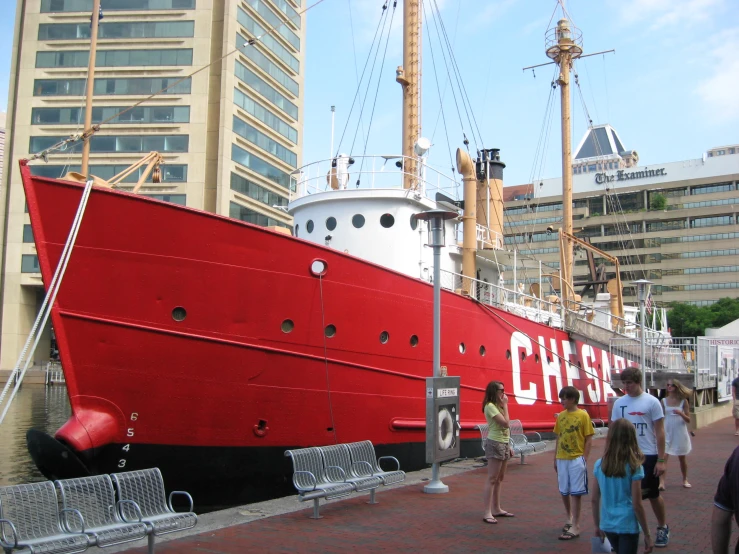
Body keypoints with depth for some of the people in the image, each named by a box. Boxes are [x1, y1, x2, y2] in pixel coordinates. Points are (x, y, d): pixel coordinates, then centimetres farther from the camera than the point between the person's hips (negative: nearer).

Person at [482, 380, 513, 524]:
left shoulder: (498, 406, 14)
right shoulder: (490, 406, -14)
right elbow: (505, 423, -21)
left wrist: (508, 445, 15)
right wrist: (505, 405, -12)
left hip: (504, 444, 9)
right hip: (495, 444, -9)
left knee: (499, 479, 13)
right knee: (492, 479, -9)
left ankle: (497, 509, 20)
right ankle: (487, 513, -8)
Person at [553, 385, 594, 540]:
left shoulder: (583, 415, -7)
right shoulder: (561, 416, 7)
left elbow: (588, 439, -5)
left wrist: (585, 458, -9)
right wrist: (555, 458, 10)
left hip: (577, 459, -5)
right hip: (562, 459, 5)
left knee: (576, 492, -1)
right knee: (564, 491, 12)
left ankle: (575, 527, 4)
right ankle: (570, 518, 33)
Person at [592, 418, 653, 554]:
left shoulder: (599, 465, -4)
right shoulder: (634, 467, -14)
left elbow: (595, 500, 3)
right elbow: (637, 505, -13)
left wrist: (597, 526, 15)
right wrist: (647, 534, -3)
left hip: (607, 525, 4)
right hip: (628, 526, -4)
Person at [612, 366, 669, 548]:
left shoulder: (652, 402, -8)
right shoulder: (619, 403, 2)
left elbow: (659, 432, -6)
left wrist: (661, 460, -8)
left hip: (648, 456, -3)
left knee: (653, 495, 11)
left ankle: (663, 527, 32)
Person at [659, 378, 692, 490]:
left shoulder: (683, 401, -2)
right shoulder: (664, 401, 0)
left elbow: (688, 420, -3)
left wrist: (680, 413, -22)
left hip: (680, 433, 0)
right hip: (667, 433, 0)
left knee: (682, 458, 13)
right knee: (664, 457, -12)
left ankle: (685, 480, 32)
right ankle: (661, 482, -16)